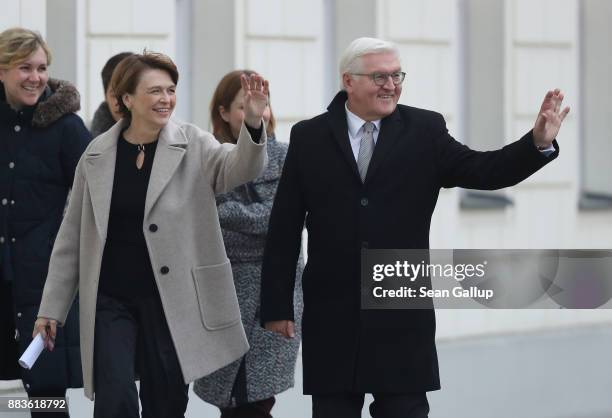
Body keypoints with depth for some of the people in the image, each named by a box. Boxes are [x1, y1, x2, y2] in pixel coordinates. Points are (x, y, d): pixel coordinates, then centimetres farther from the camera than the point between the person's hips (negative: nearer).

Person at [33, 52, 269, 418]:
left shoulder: (192, 145, 0)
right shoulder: (98, 154, 4)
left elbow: (239, 168, -21)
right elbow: (72, 236, 9)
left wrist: (253, 123, -42)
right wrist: (51, 308, 8)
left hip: (171, 301, 0)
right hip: (111, 300, 0)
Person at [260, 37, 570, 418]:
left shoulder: (424, 130, 3)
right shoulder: (309, 137, 2)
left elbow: (483, 171, -8)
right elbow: (284, 229, 3)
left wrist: (539, 142, -25)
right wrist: (277, 305, 0)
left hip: (402, 317, 0)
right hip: (332, 316, 0)